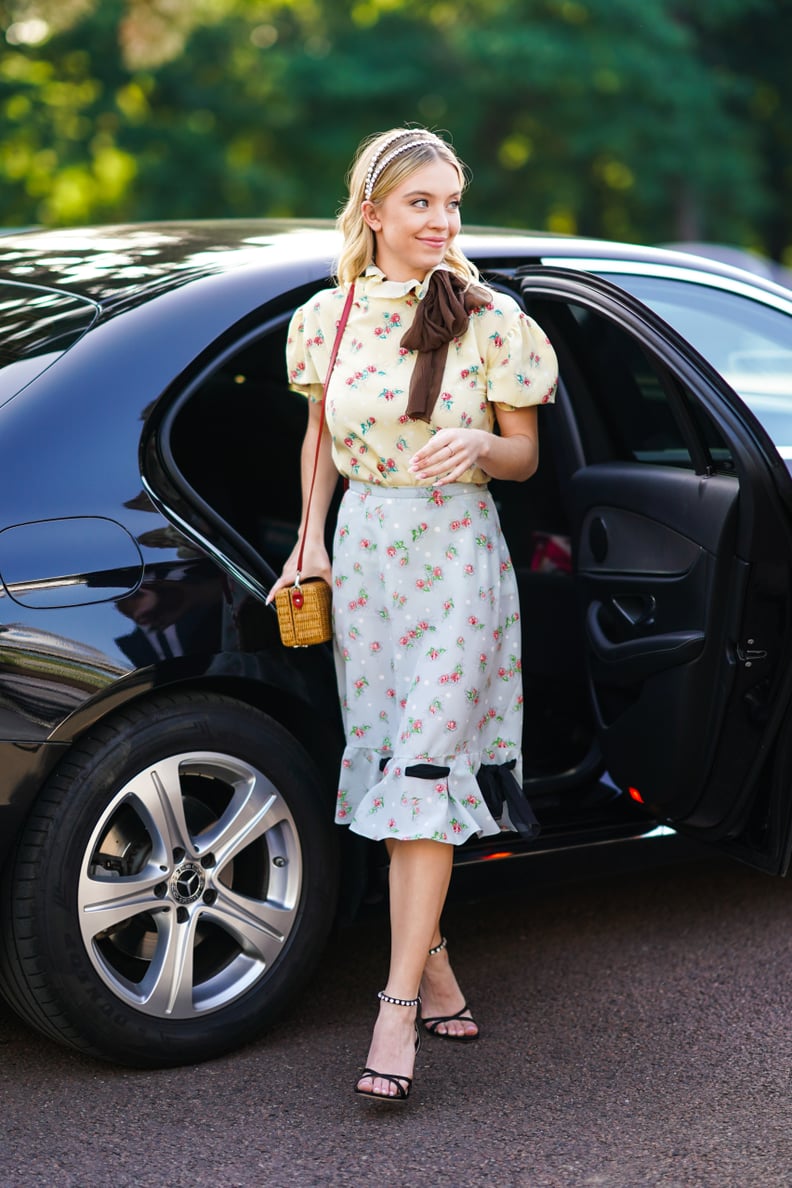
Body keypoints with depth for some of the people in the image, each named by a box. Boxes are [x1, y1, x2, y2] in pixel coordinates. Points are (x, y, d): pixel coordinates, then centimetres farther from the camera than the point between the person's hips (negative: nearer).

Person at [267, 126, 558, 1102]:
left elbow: (524, 455, 1)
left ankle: (399, 1007, -9)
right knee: (387, 761, 6)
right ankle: (439, 985, 18)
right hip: (364, 545, 4)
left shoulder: (490, 319, -4)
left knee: (427, 764, -10)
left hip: (456, 550, -4)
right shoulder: (328, 316, 4)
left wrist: (479, 447, -20)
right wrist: (310, 542, 5)